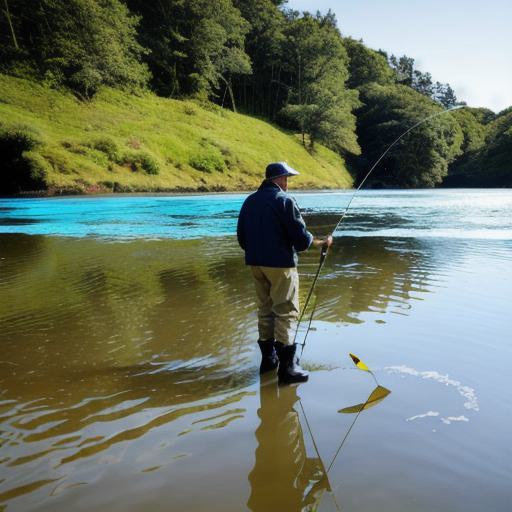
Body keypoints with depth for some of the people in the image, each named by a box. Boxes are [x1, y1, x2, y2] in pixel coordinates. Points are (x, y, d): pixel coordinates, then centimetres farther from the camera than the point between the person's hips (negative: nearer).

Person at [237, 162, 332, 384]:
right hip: (280, 264, -7)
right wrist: (322, 242, 3)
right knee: (286, 312, -3)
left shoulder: (249, 201, 10)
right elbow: (300, 237, -14)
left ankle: (268, 358, 25)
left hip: (255, 263, 7)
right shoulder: (284, 200, -10)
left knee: (265, 309, 16)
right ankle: (287, 367, -3)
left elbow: (241, 237, 14)